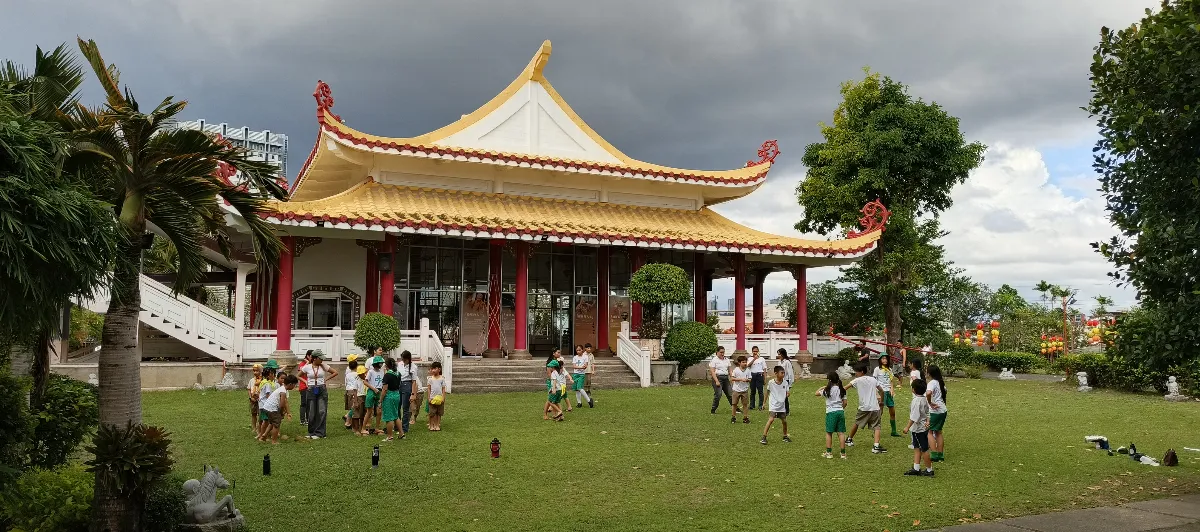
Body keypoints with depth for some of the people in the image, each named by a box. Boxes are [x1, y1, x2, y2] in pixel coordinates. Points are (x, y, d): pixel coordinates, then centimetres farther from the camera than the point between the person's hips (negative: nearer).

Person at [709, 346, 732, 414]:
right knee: (718, 394, -14)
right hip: (718, 377, -6)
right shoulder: (714, 360, -3)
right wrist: (716, 381, -19)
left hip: (726, 378, 6)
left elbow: (729, 370, 18)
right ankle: (713, 410, -3)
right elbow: (712, 372, -10)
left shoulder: (727, 360, 16)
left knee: (730, 394, 6)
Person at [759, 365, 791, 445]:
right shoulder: (771, 382, -8)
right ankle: (764, 437, -14)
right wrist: (765, 402, 7)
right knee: (771, 420, -18)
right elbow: (767, 392, 5)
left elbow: (787, 393, 2)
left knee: (784, 421, 8)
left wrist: (788, 393, -22)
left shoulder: (785, 383, -1)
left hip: (781, 406, 4)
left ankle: (785, 436, 31)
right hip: (773, 406, -4)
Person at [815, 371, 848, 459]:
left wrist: (823, 387, 9)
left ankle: (829, 452, 7)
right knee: (841, 433, 5)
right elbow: (845, 402, 8)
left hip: (831, 412, -4)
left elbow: (817, 393, -3)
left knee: (828, 433, 6)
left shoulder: (828, 390, -6)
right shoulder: (841, 390, 8)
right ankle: (843, 453, 3)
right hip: (840, 412, 4)